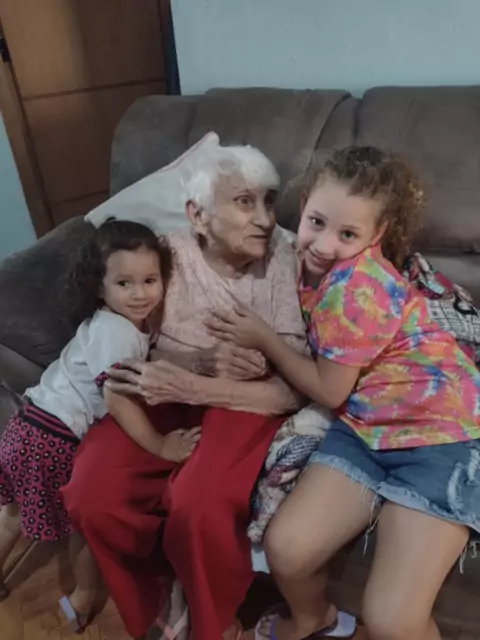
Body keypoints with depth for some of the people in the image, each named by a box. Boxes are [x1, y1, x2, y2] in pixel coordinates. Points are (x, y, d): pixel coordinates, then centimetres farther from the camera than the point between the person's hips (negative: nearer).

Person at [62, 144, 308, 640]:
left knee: (200, 506, -30)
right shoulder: (167, 255, -10)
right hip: (165, 395, 2)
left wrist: (192, 385, -29)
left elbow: (295, 389, -16)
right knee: (91, 499, -20)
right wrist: (211, 361, -23)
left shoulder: (285, 262, -13)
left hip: (245, 402, -2)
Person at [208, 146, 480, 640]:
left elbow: (329, 392, -12)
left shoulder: (357, 287, -23)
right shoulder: (317, 266, 2)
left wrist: (262, 339, -6)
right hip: (367, 427, 7)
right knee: (285, 548, -4)